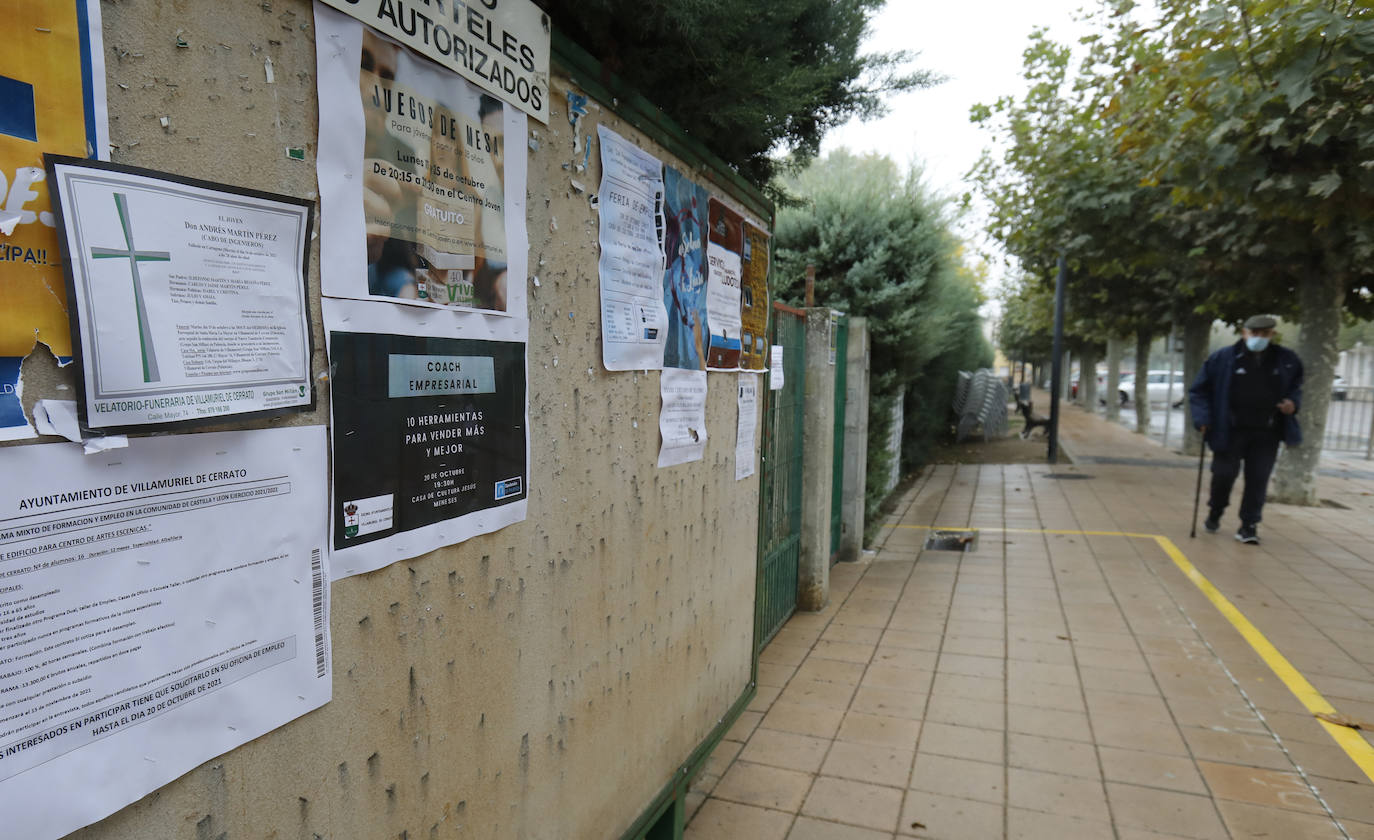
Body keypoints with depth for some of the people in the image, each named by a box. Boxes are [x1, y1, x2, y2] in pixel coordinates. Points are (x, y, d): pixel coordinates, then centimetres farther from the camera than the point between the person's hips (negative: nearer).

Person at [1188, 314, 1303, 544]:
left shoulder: (1286, 360, 4)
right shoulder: (1223, 358, -4)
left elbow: (1296, 386, 21)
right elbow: (1199, 390, 1)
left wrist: (1294, 402, -1)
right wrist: (1203, 418, -10)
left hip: (1267, 433, 2)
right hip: (1231, 431, -2)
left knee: (1258, 480, 0)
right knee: (1224, 474, -1)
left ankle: (1249, 525, 11)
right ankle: (1215, 512, 26)